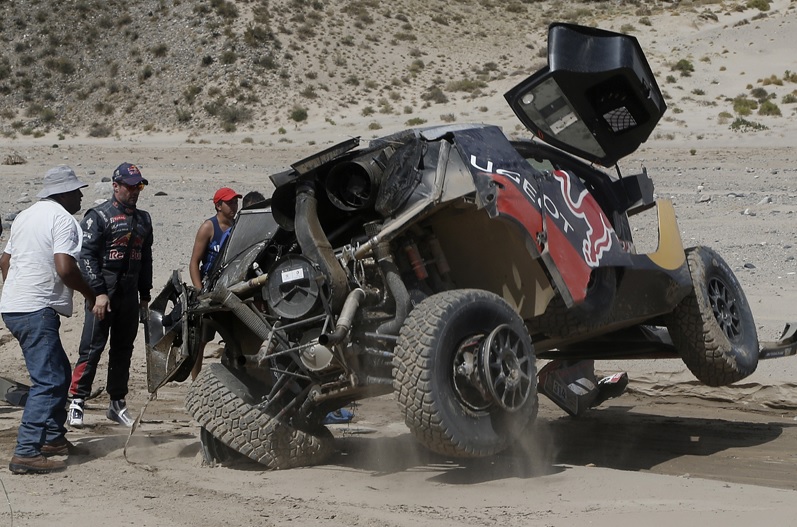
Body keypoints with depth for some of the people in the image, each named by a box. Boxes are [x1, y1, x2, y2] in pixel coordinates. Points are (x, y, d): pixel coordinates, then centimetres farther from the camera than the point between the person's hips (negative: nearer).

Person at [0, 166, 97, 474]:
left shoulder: (26, 215, 18)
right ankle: (26, 454, -16)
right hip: (37, 310, -10)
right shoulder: (62, 218, -11)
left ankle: (52, 438, 26)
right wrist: (90, 294, -6)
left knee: (59, 372, 20)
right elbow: (65, 268, -21)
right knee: (48, 381, -11)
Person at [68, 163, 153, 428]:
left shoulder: (143, 219, 16)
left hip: (130, 295, 6)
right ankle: (77, 401, -3)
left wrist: (145, 295, 19)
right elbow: (87, 256, -11)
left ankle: (117, 403, 18)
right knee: (92, 347, -7)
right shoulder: (98, 216, -4)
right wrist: (99, 293, -18)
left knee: (123, 349, 10)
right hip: (103, 293, -6)